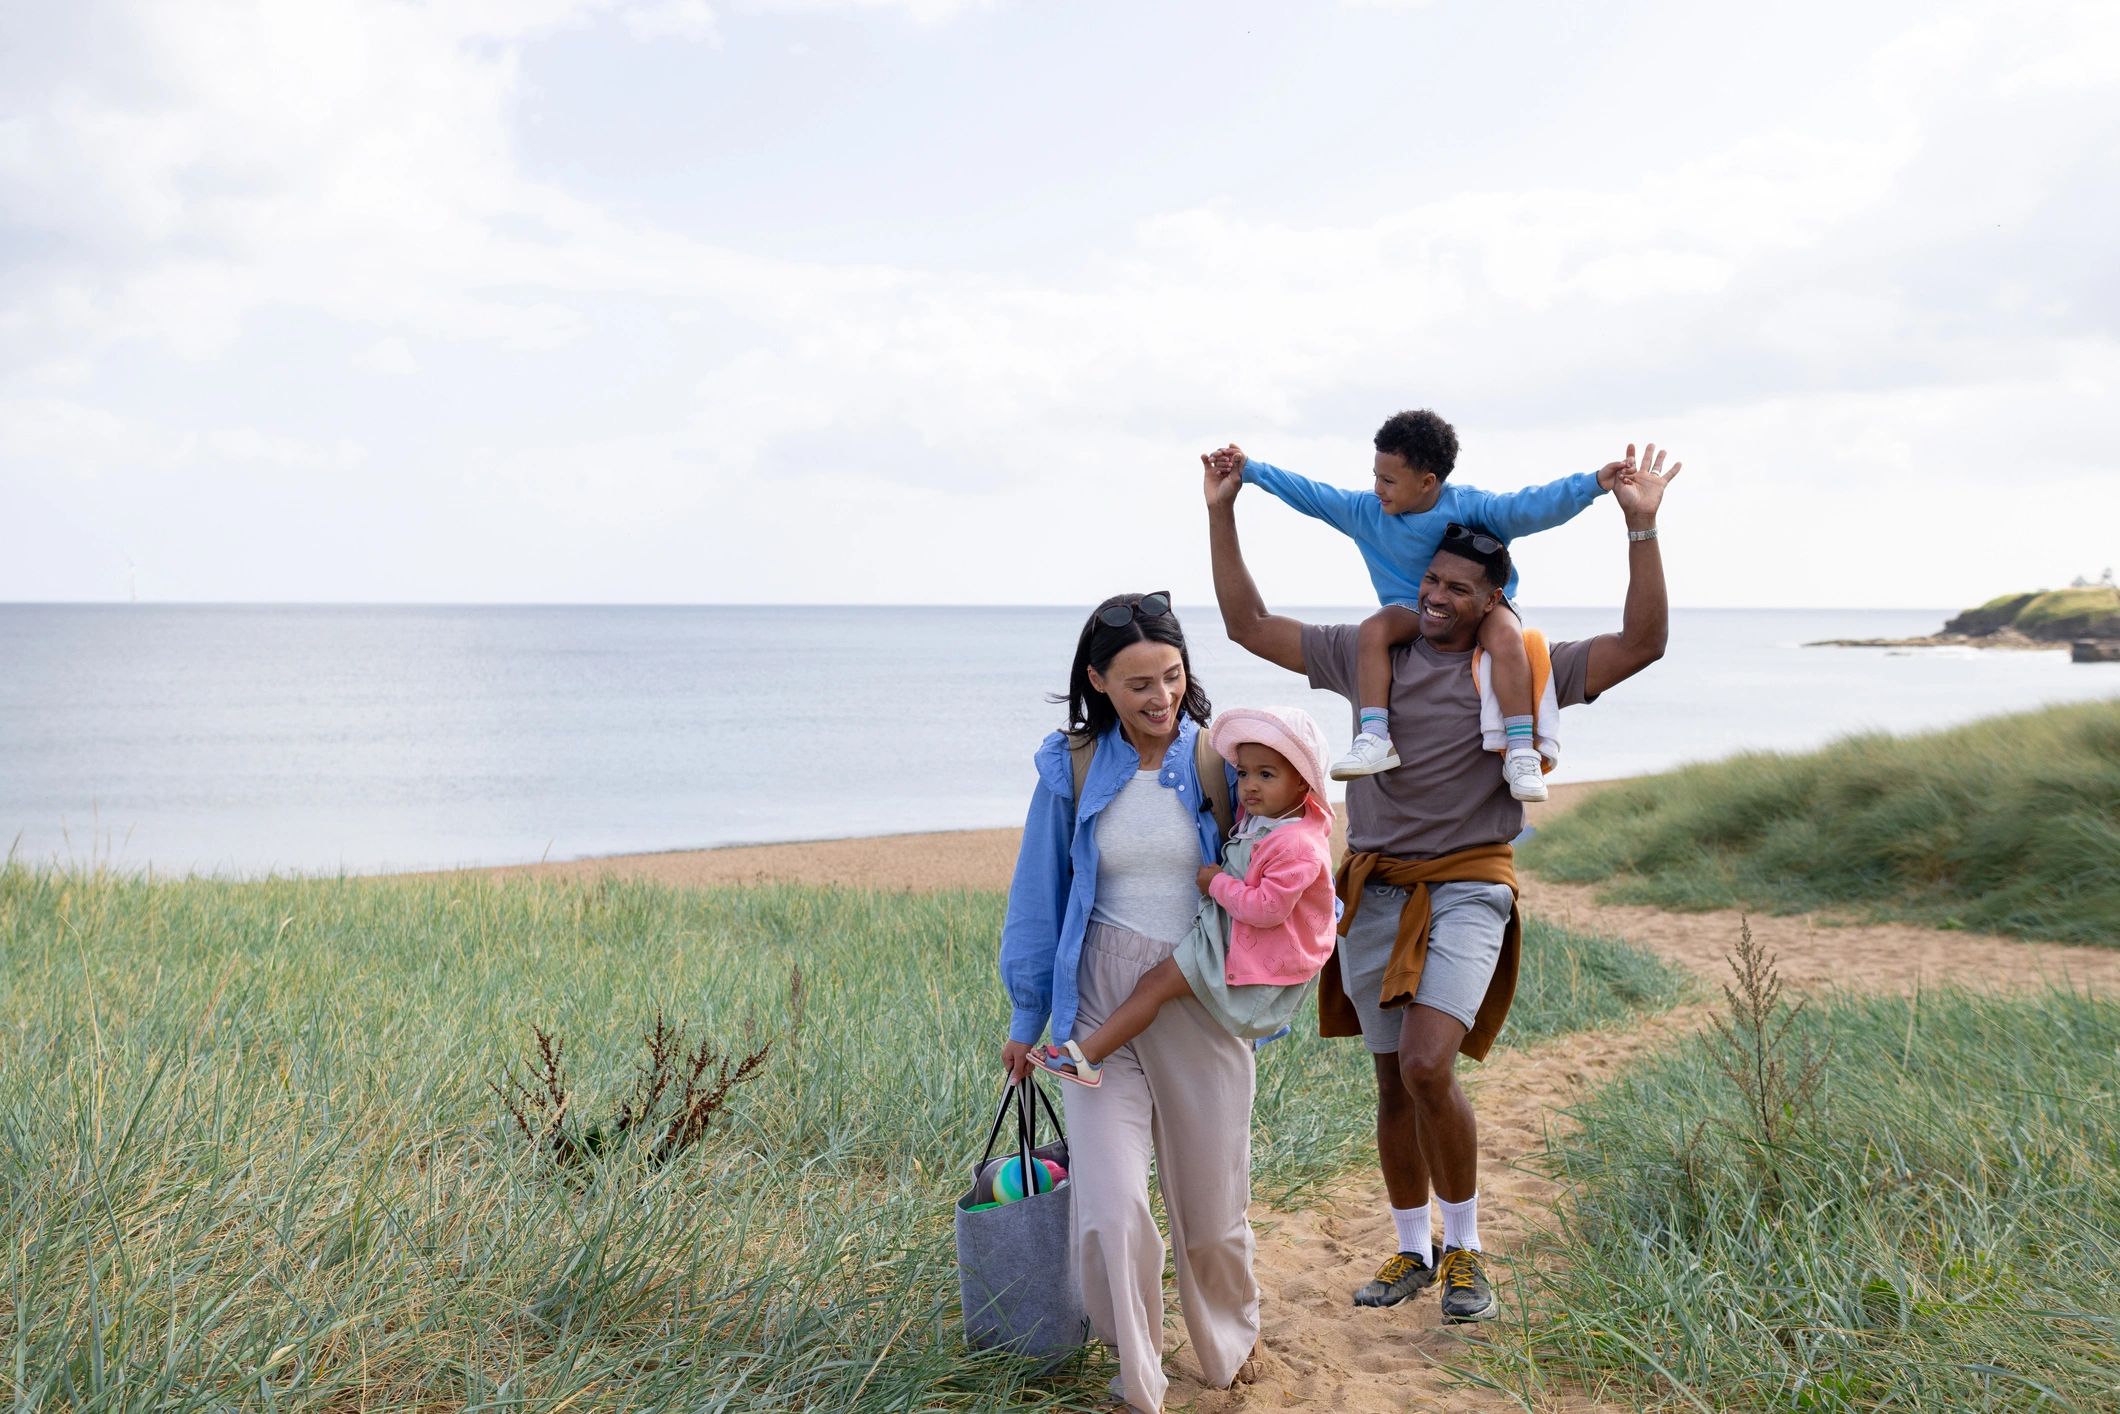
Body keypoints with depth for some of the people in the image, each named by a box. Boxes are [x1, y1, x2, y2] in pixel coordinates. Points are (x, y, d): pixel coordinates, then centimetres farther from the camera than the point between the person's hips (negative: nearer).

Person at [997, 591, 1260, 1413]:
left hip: (1203, 999, 0)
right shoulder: (1072, 769, -2)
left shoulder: (1221, 760, -4)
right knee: (1110, 1208, -9)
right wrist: (1026, 1018, 11)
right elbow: (1039, 896, 7)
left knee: (1211, 1200, 12)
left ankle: (1231, 1343, 42)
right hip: (1102, 1002, 0)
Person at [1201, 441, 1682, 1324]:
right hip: (1375, 891, 4)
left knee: (1428, 1066, -20)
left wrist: (1641, 528, -18)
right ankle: (1412, 1251, 28)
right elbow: (1248, 625, 10)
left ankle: (1465, 1251, 1)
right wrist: (1220, 514, 4)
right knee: (1393, 1085, 11)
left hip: (1465, 891, -4)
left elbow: (1641, 644, -10)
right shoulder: (1368, 654, 7)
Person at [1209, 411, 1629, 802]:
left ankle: (1522, 752, -37)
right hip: (1412, 609, 3)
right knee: (1374, 628, -29)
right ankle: (1374, 739, -33)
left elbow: (1532, 507, -26)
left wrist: (1595, 482, -39)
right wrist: (1250, 469, 4)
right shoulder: (1365, 511, -3)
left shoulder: (1470, 505, -16)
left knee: (1505, 635, -36)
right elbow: (1310, 494, 3)